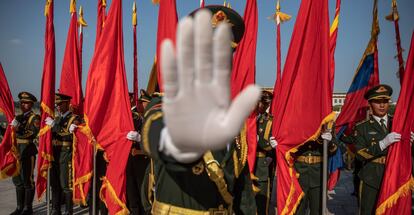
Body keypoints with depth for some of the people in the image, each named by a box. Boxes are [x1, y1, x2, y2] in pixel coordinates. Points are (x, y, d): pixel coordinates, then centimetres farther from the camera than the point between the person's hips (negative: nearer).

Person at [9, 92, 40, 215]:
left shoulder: (34, 118, -5)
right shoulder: (18, 117, 18)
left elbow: (33, 133, -19)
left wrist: (19, 129, -24)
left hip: (28, 151, -8)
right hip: (17, 151, 8)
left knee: (27, 179, -3)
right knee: (17, 179, 13)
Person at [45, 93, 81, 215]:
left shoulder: (74, 118, -5)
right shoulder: (56, 118, 18)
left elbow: (69, 135, -19)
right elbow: (50, 135, 19)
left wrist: (54, 125, -18)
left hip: (66, 154, -7)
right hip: (54, 154, 7)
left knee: (66, 185, -3)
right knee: (55, 184, 13)